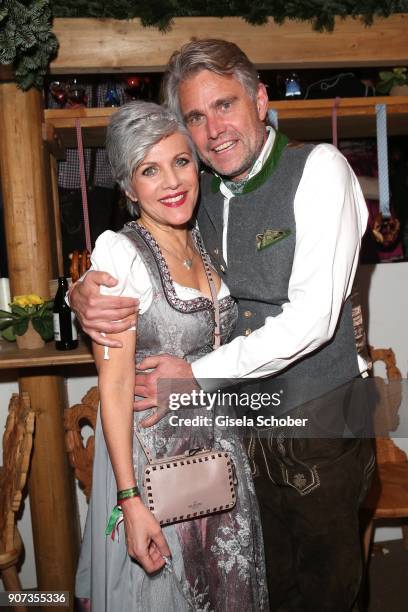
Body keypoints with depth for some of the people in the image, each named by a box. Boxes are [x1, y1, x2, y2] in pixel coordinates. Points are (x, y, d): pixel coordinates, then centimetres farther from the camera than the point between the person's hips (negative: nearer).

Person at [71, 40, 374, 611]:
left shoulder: (318, 169, -13)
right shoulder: (199, 193, 3)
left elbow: (314, 316, -22)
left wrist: (199, 374, -19)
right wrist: (85, 294, -13)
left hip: (321, 429, -4)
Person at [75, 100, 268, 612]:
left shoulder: (206, 244, 3)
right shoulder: (120, 252, -18)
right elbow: (115, 384, -19)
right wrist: (131, 500, -21)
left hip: (218, 447, 6)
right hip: (150, 449, -6)